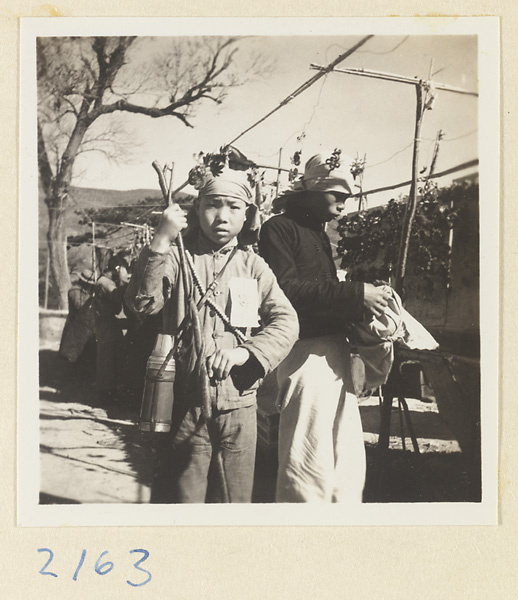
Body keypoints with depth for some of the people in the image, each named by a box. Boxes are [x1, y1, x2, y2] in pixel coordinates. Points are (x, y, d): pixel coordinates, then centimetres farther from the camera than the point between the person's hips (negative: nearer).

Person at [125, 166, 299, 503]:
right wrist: (161, 241, -20)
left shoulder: (254, 266, 8)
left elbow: (286, 321, 0)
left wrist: (245, 352, -15)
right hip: (187, 402, -2)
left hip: (239, 404, 3)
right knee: (181, 495, 6)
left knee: (236, 496, 14)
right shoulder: (178, 255, 2)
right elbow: (143, 302, -14)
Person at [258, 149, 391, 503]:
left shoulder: (320, 234, 23)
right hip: (306, 352, -9)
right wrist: (355, 294, -19)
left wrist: (362, 303, 8)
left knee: (349, 460, 12)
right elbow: (287, 289, -19)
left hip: (336, 351, 9)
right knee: (311, 465, -7)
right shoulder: (279, 229, -5)